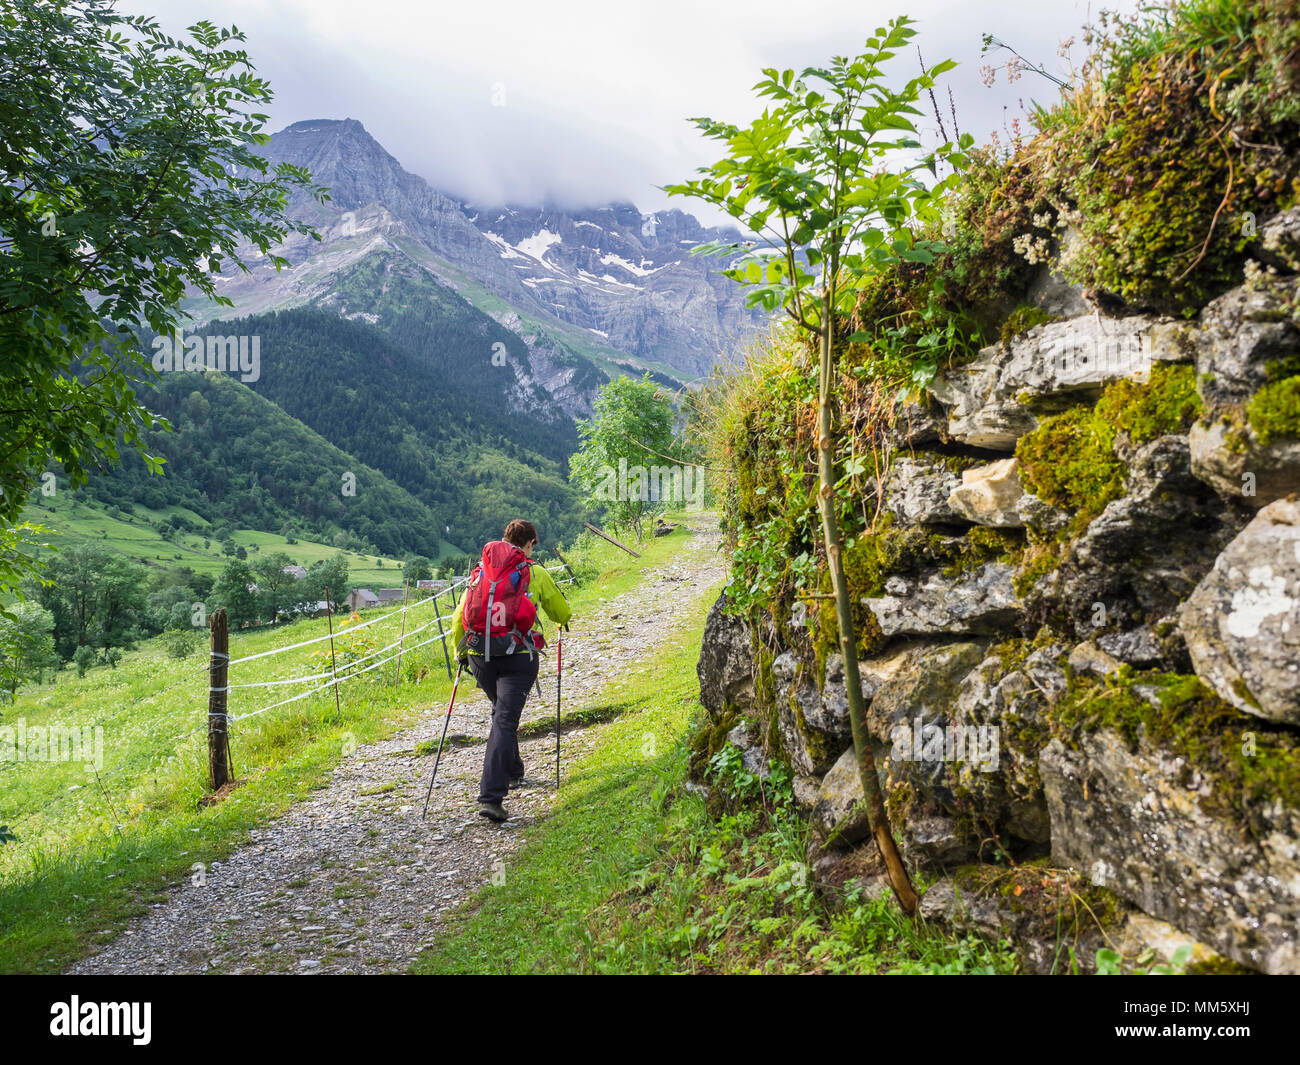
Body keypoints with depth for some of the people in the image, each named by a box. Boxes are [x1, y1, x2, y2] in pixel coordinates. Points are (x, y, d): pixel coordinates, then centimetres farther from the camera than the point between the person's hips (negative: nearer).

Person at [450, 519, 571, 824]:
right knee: (505, 721, -6)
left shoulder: (480, 571, 11)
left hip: (480, 657, 4)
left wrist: (460, 652, 23)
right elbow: (560, 610, 16)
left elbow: (459, 617, 10)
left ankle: (513, 772, 40)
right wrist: (564, 620, 39)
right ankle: (490, 796, -16)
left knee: (502, 713, 26)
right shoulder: (535, 573, 2)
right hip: (518, 657, -4)